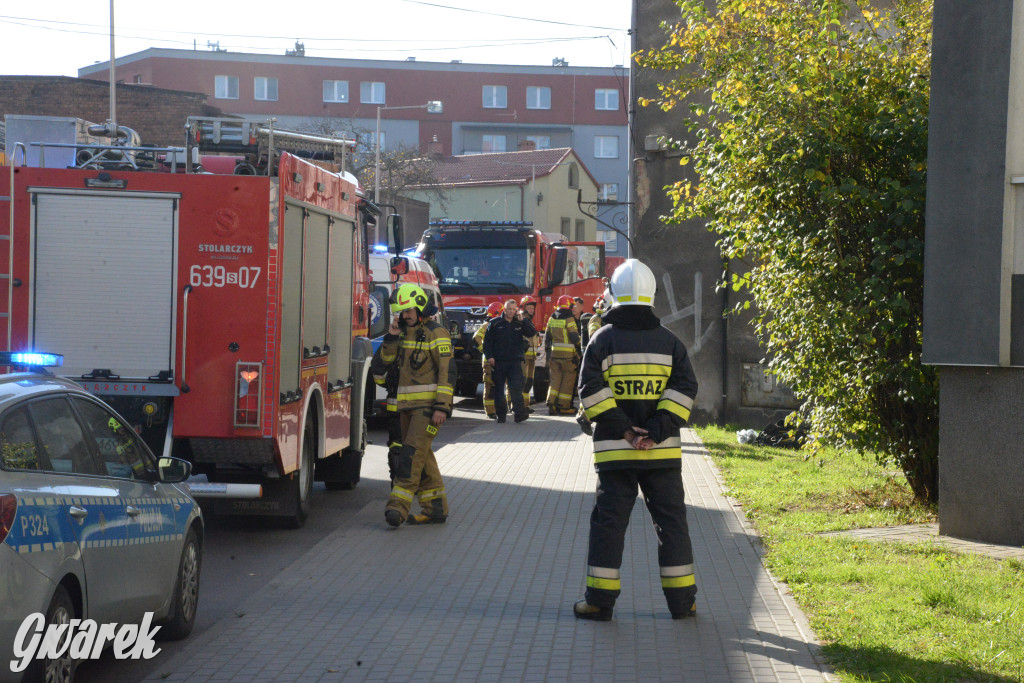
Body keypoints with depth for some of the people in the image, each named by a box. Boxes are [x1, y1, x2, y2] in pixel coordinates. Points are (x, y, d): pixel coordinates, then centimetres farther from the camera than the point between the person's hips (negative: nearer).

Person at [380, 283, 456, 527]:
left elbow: (447, 372, -15)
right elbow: (387, 359, 16)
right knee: (422, 457, 10)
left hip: (428, 405, -8)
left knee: (413, 452, -17)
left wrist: (442, 406, -21)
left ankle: (398, 505, -23)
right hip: (408, 405, 8)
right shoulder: (405, 332, 15)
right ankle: (436, 509, 15)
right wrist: (391, 336, -2)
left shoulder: (435, 333, -10)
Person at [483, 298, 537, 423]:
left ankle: (519, 412, -17)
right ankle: (501, 414, 14)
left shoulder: (520, 323, 11)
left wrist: (522, 320, -7)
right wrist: (489, 356, -8)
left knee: (516, 387, -13)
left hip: (515, 361, 0)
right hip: (498, 361, 0)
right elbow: (487, 341, 3)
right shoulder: (495, 323, 5)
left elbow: (532, 333, 0)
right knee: (499, 388, 5)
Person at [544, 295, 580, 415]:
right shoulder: (569, 319, -11)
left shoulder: (552, 319, 8)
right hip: (568, 355, -6)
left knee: (555, 379, 9)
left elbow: (547, 337, 12)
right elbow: (574, 337, -13)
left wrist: (547, 350, 20)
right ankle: (563, 406, 2)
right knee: (568, 380, 2)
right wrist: (579, 340, 8)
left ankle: (551, 403, -1)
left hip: (554, 353, 6)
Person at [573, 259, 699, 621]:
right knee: (671, 521, 8)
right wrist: (657, 431, -10)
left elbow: (591, 388, -9)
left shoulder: (603, 339, -1)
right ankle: (681, 600, 10)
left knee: (608, 521, 3)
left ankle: (600, 599, 3)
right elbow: (685, 387, -3)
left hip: (615, 451, -1)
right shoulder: (669, 341, 5)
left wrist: (623, 429, -9)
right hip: (663, 452, 1)